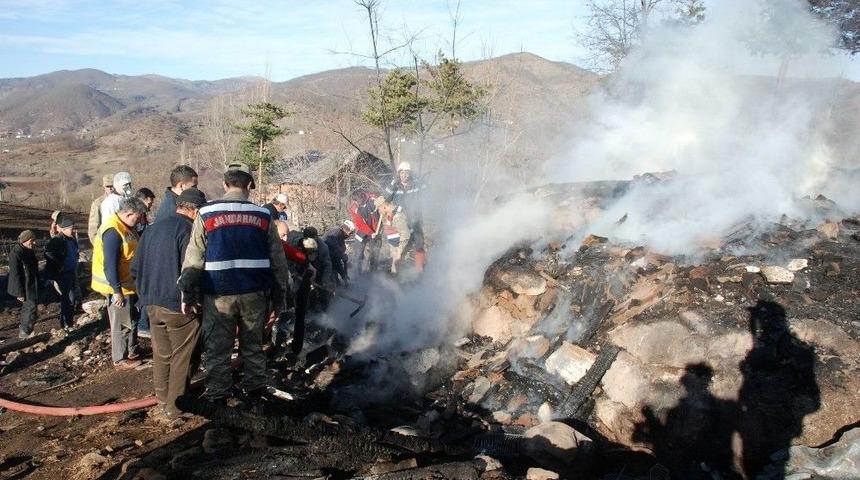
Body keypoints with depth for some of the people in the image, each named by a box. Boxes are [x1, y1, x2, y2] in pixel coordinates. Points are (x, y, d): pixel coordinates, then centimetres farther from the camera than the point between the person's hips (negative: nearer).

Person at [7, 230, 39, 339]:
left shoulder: (29, 251, 6)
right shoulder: (16, 253, -22)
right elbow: (15, 274, -22)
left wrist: (37, 285, 23)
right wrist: (20, 292, -21)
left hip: (31, 285, 9)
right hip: (25, 287, -9)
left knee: (27, 307, 18)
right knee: (31, 307, -8)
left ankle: (23, 330, 31)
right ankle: (25, 332, 1)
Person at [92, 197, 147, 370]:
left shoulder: (124, 227, 6)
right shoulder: (113, 232, -25)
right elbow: (110, 265, -27)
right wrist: (117, 291, -26)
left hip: (128, 283, 10)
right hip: (118, 287, -10)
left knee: (132, 319, 21)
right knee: (122, 324, 3)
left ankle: (132, 351, 36)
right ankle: (120, 360, 17)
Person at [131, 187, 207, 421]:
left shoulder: (152, 229, 9)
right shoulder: (188, 230, -16)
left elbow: (135, 268, 14)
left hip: (152, 304, 8)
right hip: (178, 306, -8)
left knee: (161, 355, 19)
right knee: (182, 359, 4)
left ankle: (162, 402, 32)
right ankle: (176, 409, 10)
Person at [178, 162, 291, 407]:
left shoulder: (207, 214, -3)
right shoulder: (263, 216, 2)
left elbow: (193, 259, -5)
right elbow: (277, 259, 4)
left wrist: (187, 294, 1)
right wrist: (280, 294, 12)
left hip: (219, 294, -2)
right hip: (254, 294, 2)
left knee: (217, 350, 10)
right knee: (253, 346, 17)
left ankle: (217, 399, 18)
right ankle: (255, 394, 26)